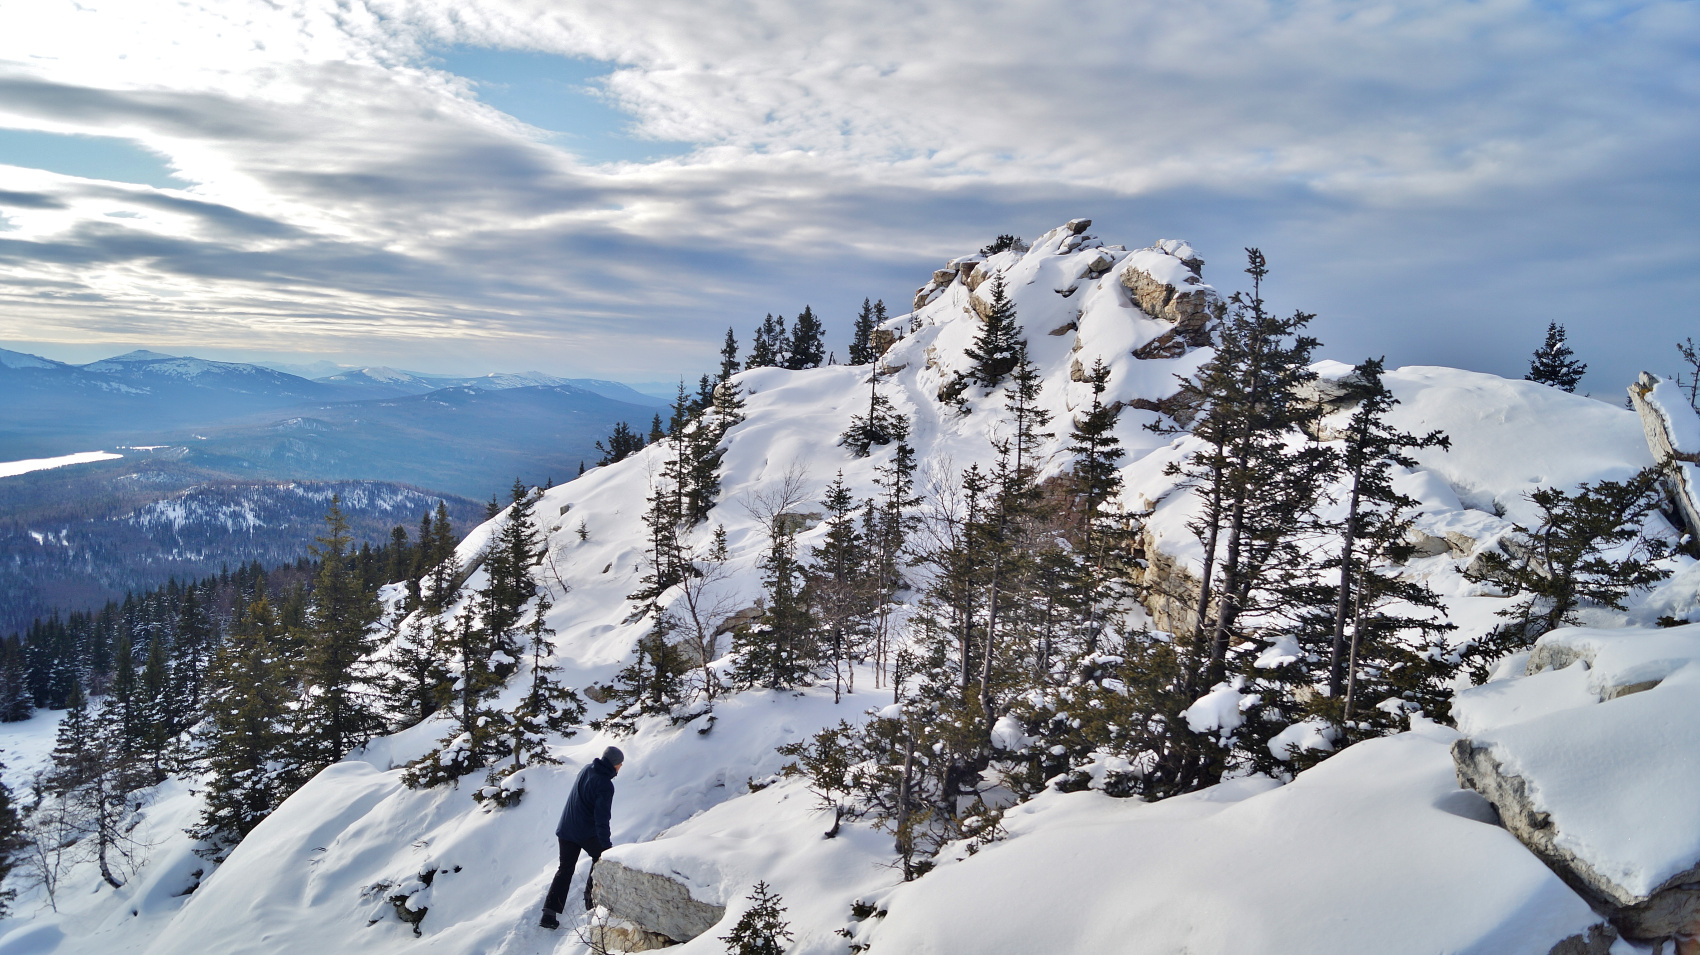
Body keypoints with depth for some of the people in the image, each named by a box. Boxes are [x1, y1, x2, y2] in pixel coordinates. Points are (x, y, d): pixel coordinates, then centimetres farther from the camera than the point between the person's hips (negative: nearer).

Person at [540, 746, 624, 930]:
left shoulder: (586, 770, 4)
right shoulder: (605, 785, -19)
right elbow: (602, 818, -23)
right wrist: (607, 844, -21)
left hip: (565, 830, 7)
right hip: (587, 833, -7)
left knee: (565, 870, 12)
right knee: (601, 858, 18)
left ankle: (549, 913, 6)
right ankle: (591, 898, 17)